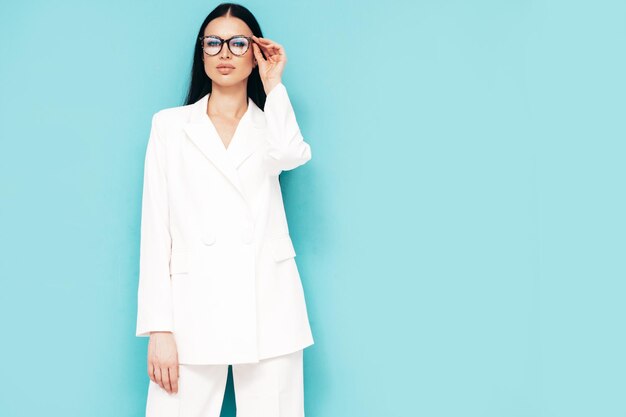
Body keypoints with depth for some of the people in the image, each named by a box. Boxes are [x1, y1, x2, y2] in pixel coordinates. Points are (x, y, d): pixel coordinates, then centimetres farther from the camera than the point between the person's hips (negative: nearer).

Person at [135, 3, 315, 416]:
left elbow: (290, 155, -12)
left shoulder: (271, 126, 15)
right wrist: (158, 326, -4)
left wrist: (273, 84, 2)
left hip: (268, 306, 1)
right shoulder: (170, 124, 12)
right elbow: (156, 227, 5)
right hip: (194, 308, -1)